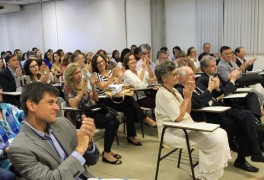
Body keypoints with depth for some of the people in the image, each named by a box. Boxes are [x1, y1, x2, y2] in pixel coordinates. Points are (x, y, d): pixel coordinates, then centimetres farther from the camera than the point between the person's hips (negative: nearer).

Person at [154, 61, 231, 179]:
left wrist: (189, 95, -1)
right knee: (216, 141, -17)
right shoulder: (163, 94, -16)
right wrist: (186, 98, -12)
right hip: (174, 132, -9)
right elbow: (179, 117, -21)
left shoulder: (173, 90, 12)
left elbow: (187, 112, 13)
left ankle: (204, 170, 6)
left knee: (221, 133, 1)